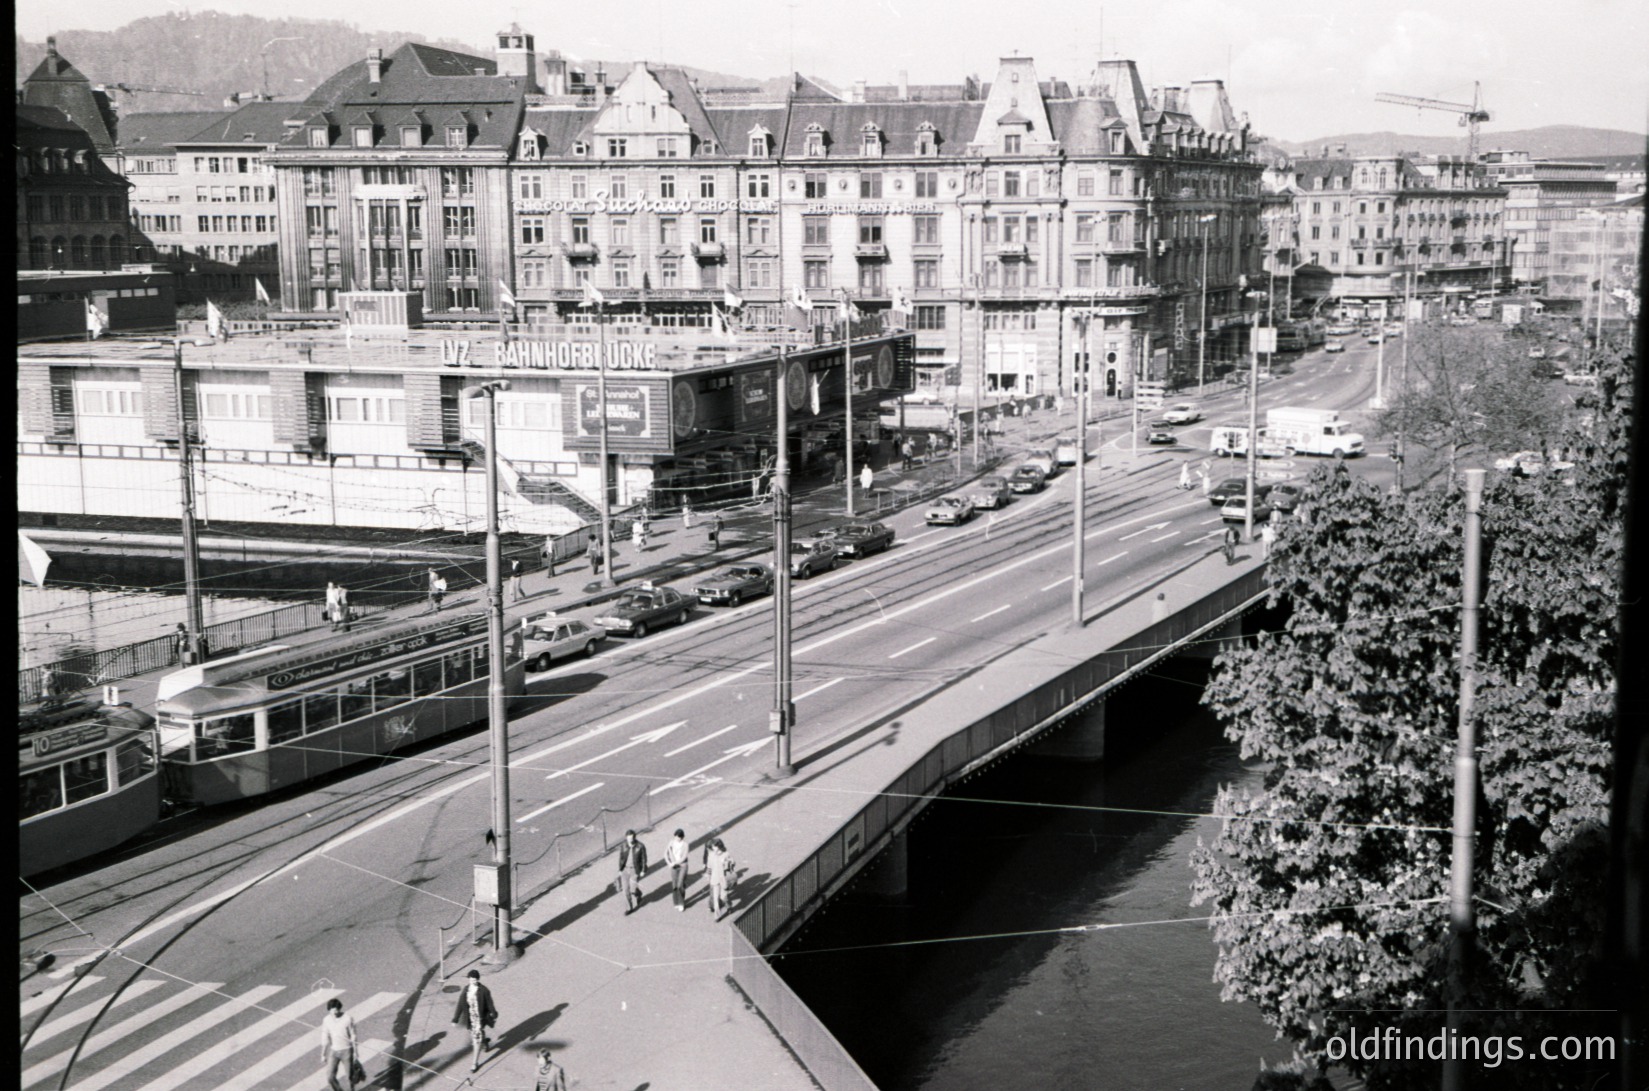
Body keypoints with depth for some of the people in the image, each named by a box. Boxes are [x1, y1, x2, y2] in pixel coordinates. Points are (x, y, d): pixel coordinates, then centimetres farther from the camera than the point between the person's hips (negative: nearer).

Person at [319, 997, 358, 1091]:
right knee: (330, 1078, -5)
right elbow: (325, 1039, 2)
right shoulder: (326, 1020, -7)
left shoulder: (348, 1018, -16)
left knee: (349, 1076, 7)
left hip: (347, 1050, -2)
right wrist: (323, 1055, 6)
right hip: (333, 1051, 2)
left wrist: (355, 1052, -6)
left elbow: (353, 1036, -7)